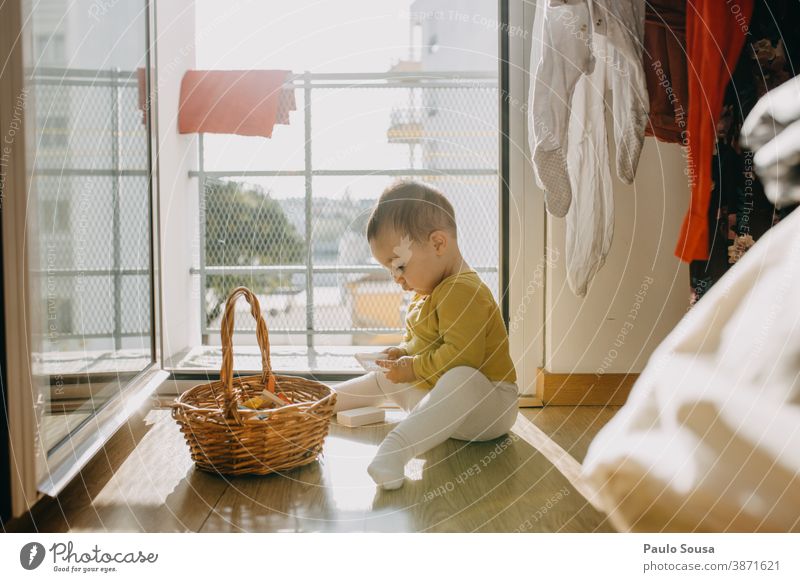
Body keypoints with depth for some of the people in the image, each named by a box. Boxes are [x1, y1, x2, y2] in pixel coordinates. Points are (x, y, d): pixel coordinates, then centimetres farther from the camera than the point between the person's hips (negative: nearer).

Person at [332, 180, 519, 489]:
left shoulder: (462, 292, -23)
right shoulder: (427, 291, 13)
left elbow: (461, 354, -33)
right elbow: (419, 340, 25)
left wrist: (413, 368, -22)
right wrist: (402, 353, 4)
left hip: (487, 406, -11)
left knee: (461, 378, -43)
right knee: (384, 379, 21)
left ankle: (396, 446, -59)